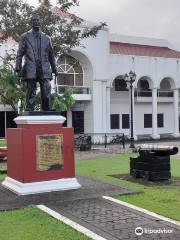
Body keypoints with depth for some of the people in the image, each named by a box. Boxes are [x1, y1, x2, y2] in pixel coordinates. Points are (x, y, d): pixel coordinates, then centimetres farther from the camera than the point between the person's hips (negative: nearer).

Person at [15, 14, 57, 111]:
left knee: (46, 94, -7)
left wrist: (54, 69, 14)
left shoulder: (46, 38, 17)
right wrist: (18, 67, -5)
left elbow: (51, 55, 19)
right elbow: (20, 54, 5)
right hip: (31, 71, -2)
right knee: (31, 94, -1)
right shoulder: (25, 37, 10)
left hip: (44, 70, 2)